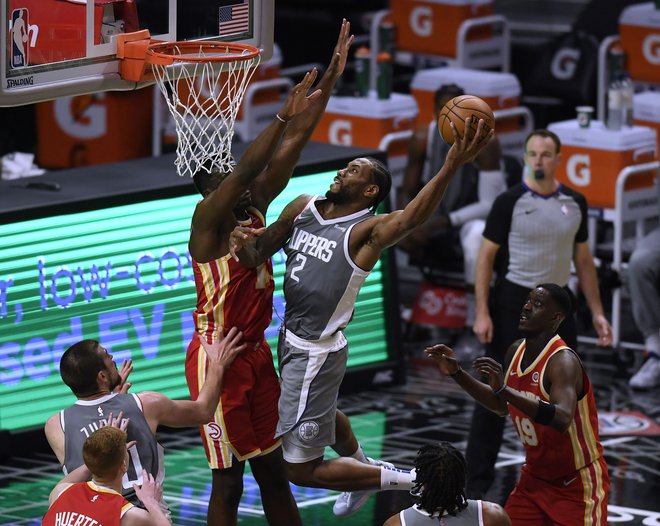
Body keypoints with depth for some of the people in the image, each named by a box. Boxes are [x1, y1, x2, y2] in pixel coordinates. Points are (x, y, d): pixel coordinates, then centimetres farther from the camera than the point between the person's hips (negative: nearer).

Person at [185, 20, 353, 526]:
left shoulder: (256, 206, 6)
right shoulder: (208, 217, -15)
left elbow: (293, 146, 2)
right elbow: (244, 169, -33)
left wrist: (332, 76, -3)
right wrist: (285, 115, -39)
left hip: (257, 351, 8)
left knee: (273, 468, 14)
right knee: (229, 479, -3)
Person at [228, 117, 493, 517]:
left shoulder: (368, 230, -20)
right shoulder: (303, 208, 1)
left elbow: (413, 216, -40)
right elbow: (261, 251, 6)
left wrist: (452, 166, -56)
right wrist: (245, 244, -20)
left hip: (317, 355, -8)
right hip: (291, 341, 8)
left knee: (302, 469, -2)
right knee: (321, 413, 37)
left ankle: (407, 482, 8)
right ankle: (363, 470, 64)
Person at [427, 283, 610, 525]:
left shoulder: (562, 361, -25)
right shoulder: (516, 351, 0)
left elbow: (562, 420, -43)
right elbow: (502, 407, 17)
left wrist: (504, 389, -48)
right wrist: (457, 374, 8)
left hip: (577, 485, -7)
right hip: (535, 476, 7)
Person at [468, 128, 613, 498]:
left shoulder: (575, 203, 5)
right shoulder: (510, 202, -7)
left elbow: (583, 260, 12)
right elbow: (487, 257, -6)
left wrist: (597, 312, 8)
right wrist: (482, 312, -13)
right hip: (513, 302, -4)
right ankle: (478, 479, -1)